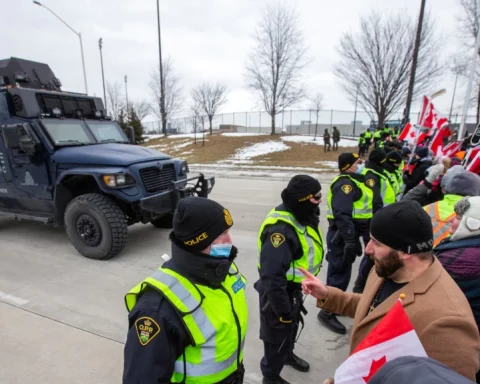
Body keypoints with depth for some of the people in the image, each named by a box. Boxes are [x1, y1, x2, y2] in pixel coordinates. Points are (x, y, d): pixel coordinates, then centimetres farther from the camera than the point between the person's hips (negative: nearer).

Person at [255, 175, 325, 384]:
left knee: (292, 325, 30)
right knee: (278, 333, 13)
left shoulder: (300, 217, -5)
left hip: (293, 287, 9)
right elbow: (272, 278, -36)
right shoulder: (280, 230, -37)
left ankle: (288, 355, 58)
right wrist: (283, 310, -25)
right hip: (279, 290, -9)